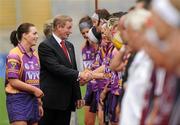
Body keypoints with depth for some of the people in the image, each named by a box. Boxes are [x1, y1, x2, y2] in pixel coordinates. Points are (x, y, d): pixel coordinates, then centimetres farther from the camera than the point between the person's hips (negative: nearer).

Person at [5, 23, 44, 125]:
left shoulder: (35, 55, 14)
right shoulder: (14, 55, -10)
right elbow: (13, 81, -15)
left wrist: (39, 103, 18)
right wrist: (34, 90, -12)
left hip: (32, 99, 8)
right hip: (18, 100, -8)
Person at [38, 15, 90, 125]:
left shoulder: (69, 46, 17)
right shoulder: (45, 46, -9)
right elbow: (56, 68, -20)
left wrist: (78, 96, 15)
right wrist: (79, 74, -25)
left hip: (67, 100, 7)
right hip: (51, 100, -7)